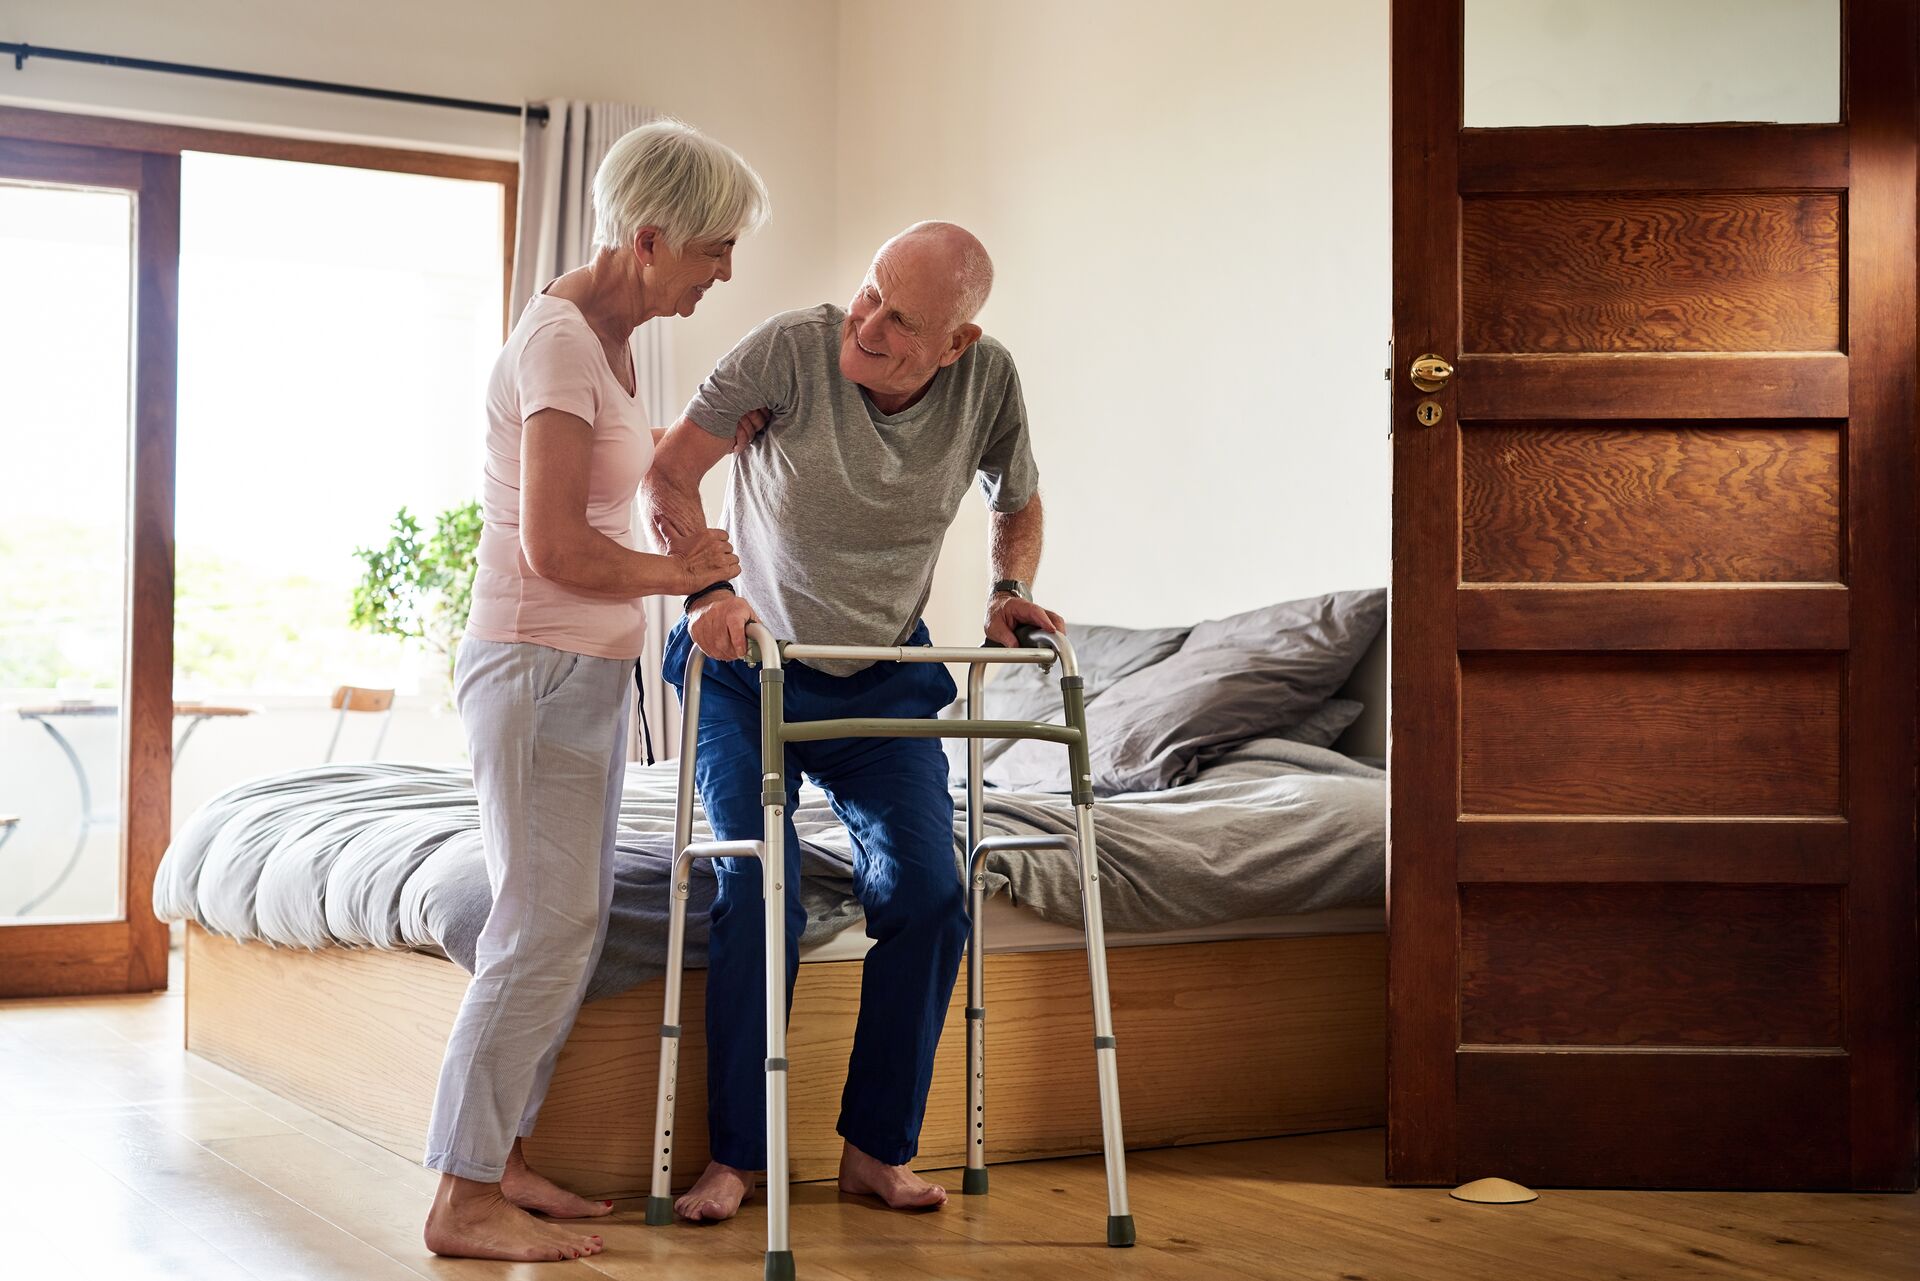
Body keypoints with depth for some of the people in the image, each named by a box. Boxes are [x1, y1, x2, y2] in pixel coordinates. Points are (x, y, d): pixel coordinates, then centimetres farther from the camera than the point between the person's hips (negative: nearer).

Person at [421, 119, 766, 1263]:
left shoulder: (609, 335, 13)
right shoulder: (559, 339, -17)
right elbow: (557, 547, -23)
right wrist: (682, 570, -9)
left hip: (588, 667, 10)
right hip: (539, 665, -10)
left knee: (570, 928, 12)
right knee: (543, 933, -7)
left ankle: (503, 1161, 20)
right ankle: (465, 1203, 0)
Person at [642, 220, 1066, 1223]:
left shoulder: (988, 379, -13)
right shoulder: (789, 350, -22)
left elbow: (1019, 503, 7)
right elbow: (668, 473, -13)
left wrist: (1008, 591, -11)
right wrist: (707, 588, -26)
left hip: (885, 679, 3)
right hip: (748, 668, -3)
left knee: (927, 897, -6)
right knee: (757, 896, -12)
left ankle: (877, 1147, 9)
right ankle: (734, 1155, 3)